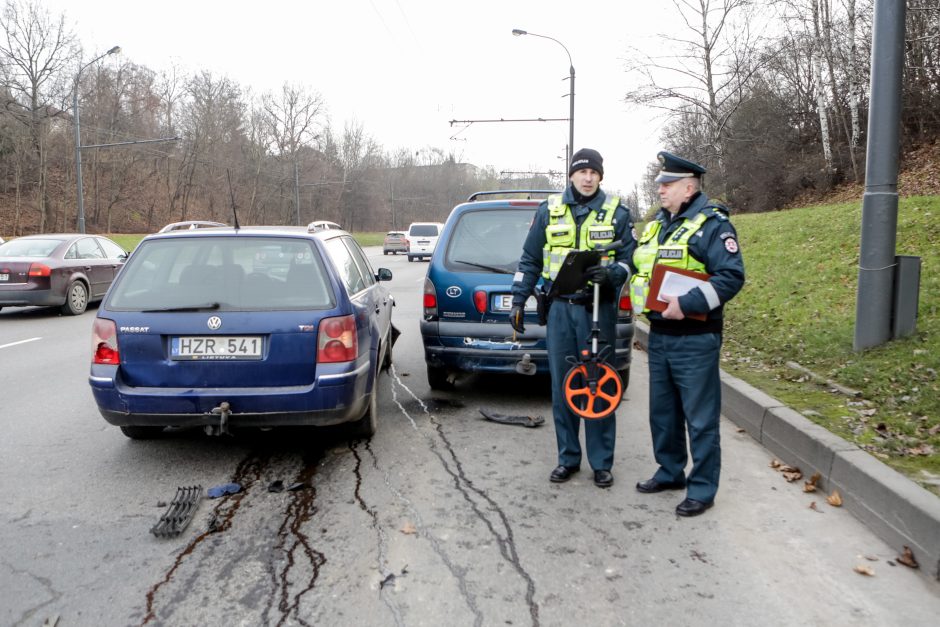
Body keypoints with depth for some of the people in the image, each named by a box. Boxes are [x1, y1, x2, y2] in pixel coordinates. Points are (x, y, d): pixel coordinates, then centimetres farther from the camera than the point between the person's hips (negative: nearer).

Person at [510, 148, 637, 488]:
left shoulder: (616, 212, 4)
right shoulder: (549, 210, 8)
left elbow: (629, 258, 4)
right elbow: (529, 259, 12)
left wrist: (611, 273, -18)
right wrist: (518, 300, 8)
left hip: (598, 309, -1)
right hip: (560, 308, 2)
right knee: (561, 386, 6)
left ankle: (601, 462, 15)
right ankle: (568, 458, 21)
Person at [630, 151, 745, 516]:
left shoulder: (711, 224, -10)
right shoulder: (657, 223, 14)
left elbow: (732, 276, -19)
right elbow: (640, 267, 25)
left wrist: (687, 304, -26)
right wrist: (637, 296, 7)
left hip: (694, 340, -8)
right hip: (658, 335, 8)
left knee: (700, 419, 2)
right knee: (662, 412, 18)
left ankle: (702, 490, 14)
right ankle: (670, 472, 34)